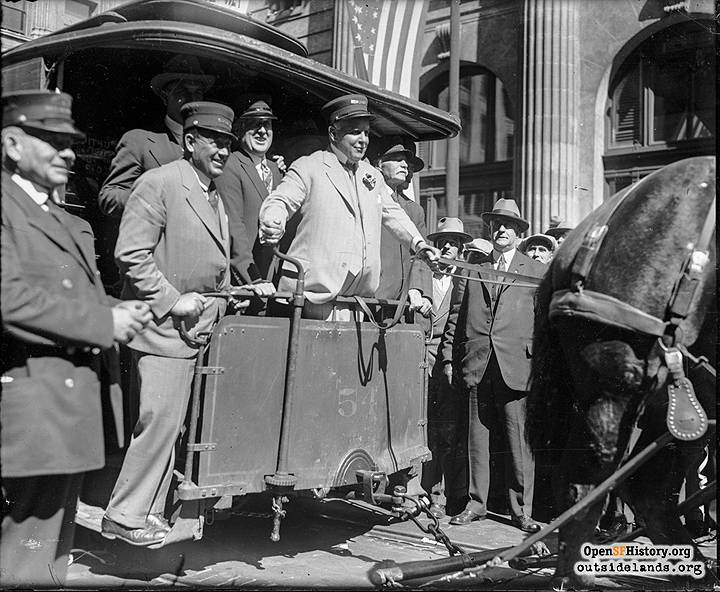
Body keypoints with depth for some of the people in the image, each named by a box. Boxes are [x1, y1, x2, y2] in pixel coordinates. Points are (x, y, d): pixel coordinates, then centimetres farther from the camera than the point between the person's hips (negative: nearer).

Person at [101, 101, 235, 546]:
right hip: (165, 326, -8)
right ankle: (124, 517, 3)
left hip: (202, 327, 8)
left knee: (172, 423, 10)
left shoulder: (216, 199, 19)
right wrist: (171, 301, -17)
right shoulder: (160, 183, -8)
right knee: (161, 418, -10)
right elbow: (131, 254, -15)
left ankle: (150, 510, 20)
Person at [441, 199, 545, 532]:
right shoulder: (472, 270, 17)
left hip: (516, 366, -2)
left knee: (519, 440, -2)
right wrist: (449, 357, 8)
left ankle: (521, 510, 8)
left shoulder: (536, 271, 11)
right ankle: (476, 503, 17)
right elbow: (455, 317, 15)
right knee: (477, 437, 7)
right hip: (476, 365, 2)